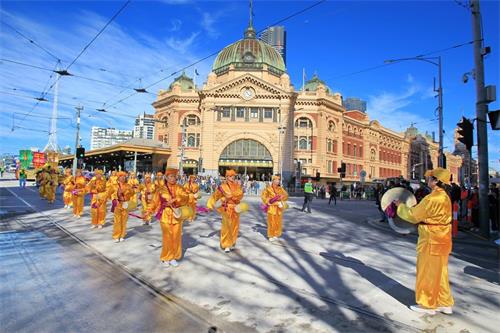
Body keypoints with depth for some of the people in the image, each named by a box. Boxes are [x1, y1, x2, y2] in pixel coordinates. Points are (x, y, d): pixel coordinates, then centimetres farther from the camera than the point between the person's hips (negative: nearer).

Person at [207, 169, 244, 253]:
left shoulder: (237, 185, 5)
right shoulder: (223, 186, -5)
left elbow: (240, 195, -9)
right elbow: (215, 196, -7)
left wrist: (231, 196, -21)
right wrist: (210, 204, -17)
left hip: (236, 209, 4)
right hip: (227, 209, -4)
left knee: (234, 226, 11)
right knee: (227, 227, -3)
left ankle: (232, 243, 27)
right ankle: (226, 245, 8)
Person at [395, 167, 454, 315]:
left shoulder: (432, 198, -23)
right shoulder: (444, 197, 6)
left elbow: (413, 216, -15)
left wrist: (400, 206, -1)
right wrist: (414, 207, 9)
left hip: (431, 241, -9)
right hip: (441, 239, 9)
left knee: (427, 272, 6)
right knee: (439, 272, 20)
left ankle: (427, 305, 20)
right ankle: (444, 303, 32)